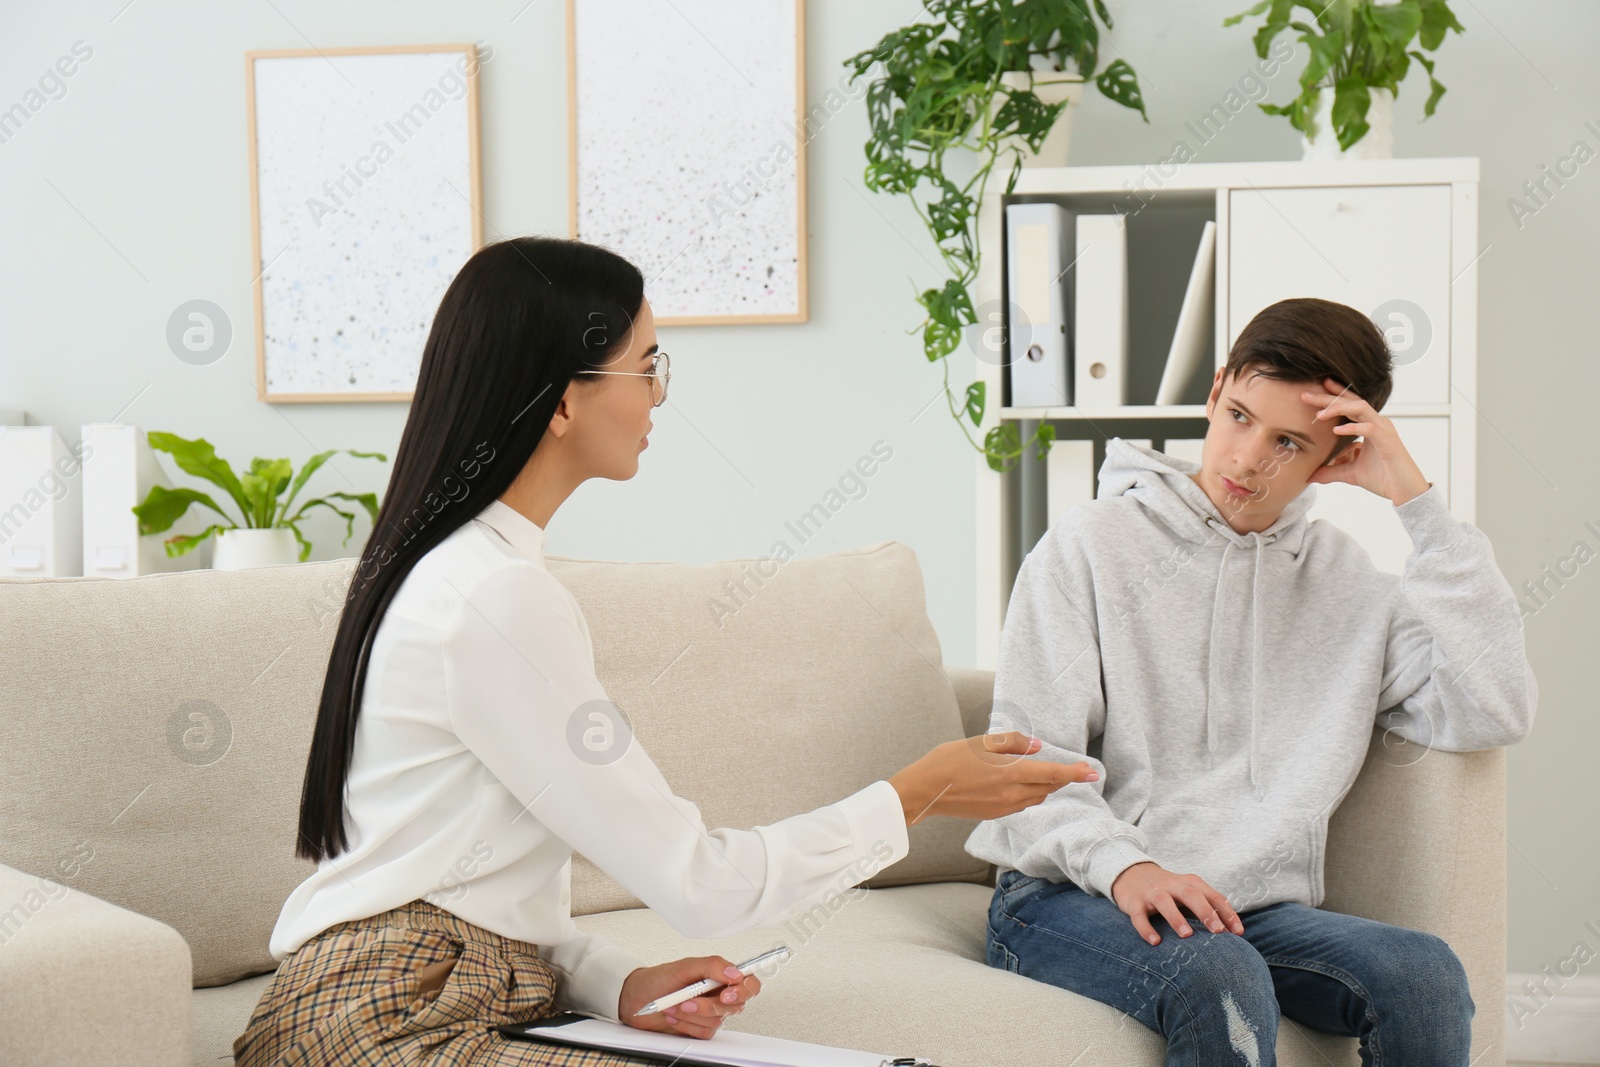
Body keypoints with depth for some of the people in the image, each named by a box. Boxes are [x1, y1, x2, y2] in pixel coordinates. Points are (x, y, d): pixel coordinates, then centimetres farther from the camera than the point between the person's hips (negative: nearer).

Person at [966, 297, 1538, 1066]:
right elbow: (1029, 759, -3)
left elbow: (1493, 711, -4)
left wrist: (1417, 502, -3)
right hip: (1069, 901, -3)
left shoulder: (1347, 584, 12)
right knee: (1221, 979, -34)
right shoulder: (1091, 544, 3)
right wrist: (1124, 866, -23)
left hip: (1253, 911, 3)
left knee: (1425, 974, -25)